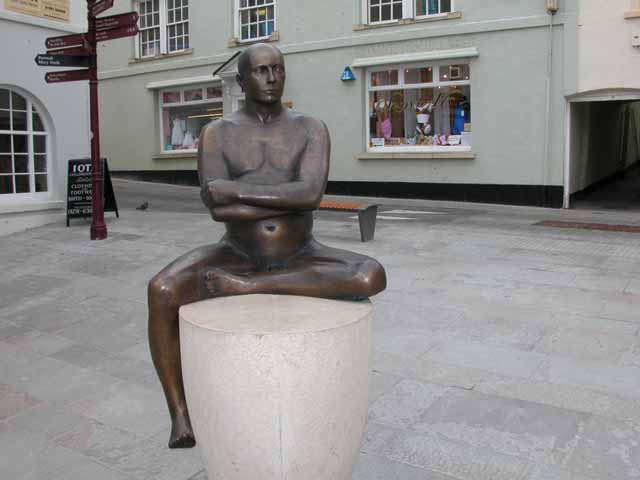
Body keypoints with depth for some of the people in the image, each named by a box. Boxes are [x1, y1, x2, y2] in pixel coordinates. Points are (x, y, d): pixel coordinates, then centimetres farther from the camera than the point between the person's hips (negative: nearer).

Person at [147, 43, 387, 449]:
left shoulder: (312, 130, -2)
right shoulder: (216, 135, -2)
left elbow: (311, 194, -20)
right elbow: (218, 209, -18)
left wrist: (238, 190, -21)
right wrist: (290, 200, -19)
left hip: (299, 259, 1)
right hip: (238, 256, 0)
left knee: (373, 278, -30)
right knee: (161, 291, -30)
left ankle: (240, 287, -23)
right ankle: (180, 413, -15)